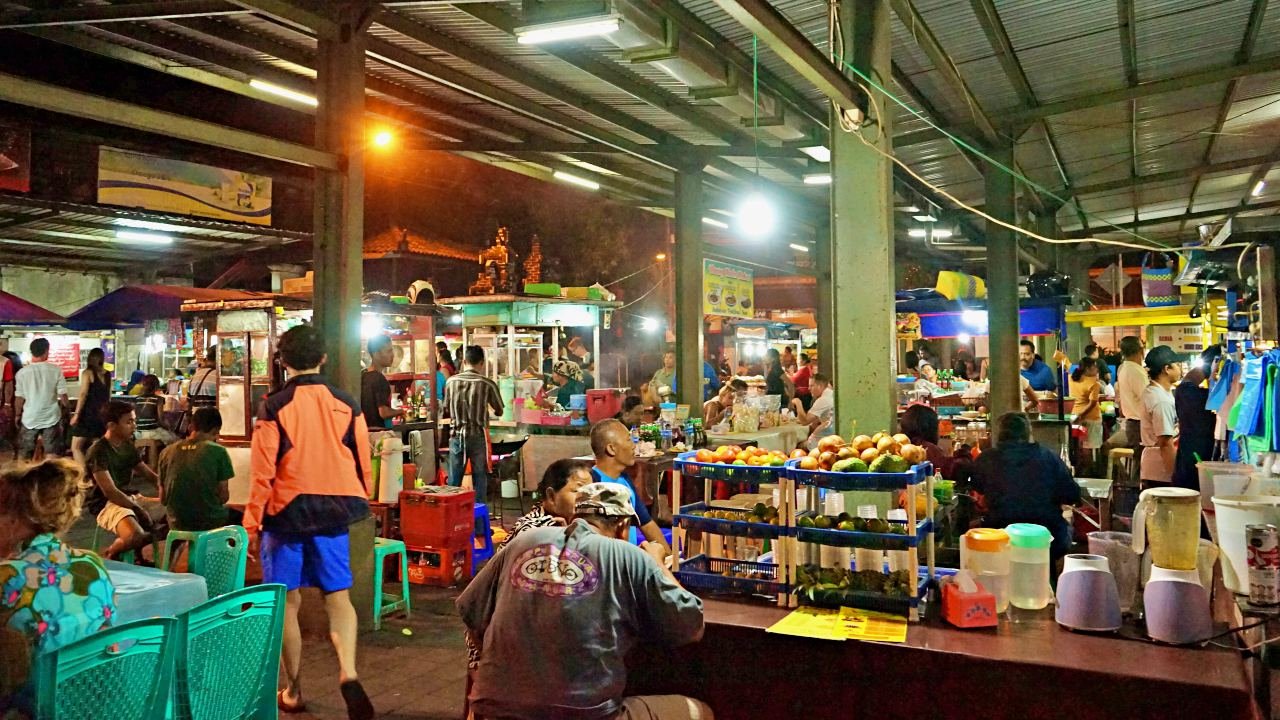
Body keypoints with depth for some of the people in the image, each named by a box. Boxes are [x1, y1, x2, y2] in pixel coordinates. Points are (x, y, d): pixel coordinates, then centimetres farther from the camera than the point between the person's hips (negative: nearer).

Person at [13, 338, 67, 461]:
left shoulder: (22, 372, -7)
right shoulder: (56, 370, -10)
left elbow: (19, 398, -2)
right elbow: (63, 395, -7)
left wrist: (17, 415, 15)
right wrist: (65, 406, 14)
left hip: (30, 418, 1)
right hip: (51, 418, -1)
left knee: (24, 454, 15)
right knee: (52, 453, 7)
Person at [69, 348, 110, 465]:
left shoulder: (88, 373, -5)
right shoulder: (107, 374, 9)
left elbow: (83, 395, -11)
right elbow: (108, 396, 10)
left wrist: (76, 414, -9)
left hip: (88, 414, -6)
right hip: (102, 415, 6)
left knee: (76, 447, -2)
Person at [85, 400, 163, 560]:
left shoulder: (128, 446, 10)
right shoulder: (98, 452, -13)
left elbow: (149, 474, 18)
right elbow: (109, 491, -21)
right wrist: (138, 510, -20)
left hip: (131, 498, 8)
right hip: (107, 504, -8)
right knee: (135, 535, -37)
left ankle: (136, 551, 9)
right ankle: (109, 554, -1)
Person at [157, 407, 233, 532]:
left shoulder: (167, 452, -1)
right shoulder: (218, 451, -12)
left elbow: (163, 498, 4)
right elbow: (223, 496, -10)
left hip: (177, 525, 5)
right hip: (211, 523, -5)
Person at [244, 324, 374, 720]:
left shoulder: (274, 408, -8)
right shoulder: (347, 405, 0)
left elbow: (262, 472, -8)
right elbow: (363, 465, 5)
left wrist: (252, 525, 1)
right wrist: (358, 507, 18)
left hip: (287, 513, -2)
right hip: (334, 513, 2)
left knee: (288, 601, 10)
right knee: (339, 596, 9)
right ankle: (348, 673, -11)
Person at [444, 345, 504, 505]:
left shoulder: (451, 381, -1)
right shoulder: (487, 384, -10)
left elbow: (447, 410, 8)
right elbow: (499, 411, 2)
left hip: (457, 435, 2)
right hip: (478, 436, -2)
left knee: (453, 481, 9)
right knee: (479, 480, 7)